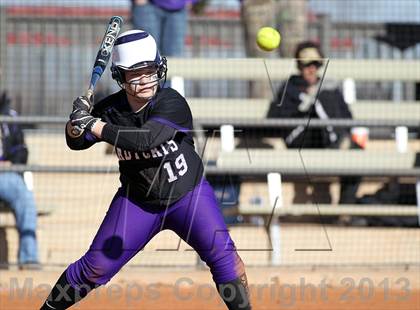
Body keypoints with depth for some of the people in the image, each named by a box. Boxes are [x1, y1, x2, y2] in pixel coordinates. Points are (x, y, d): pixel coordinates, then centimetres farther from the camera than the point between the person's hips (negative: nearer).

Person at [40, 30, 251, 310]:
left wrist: (96, 127, -34)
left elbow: (146, 139, -38)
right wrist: (77, 122, -24)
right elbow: (75, 143, -1)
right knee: (95, 268, -2)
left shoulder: (172, 103, -23)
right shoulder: (111, 109, -11)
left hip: (189, 195, -2)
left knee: (222, 254, -20)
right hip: (137, 201, 2)